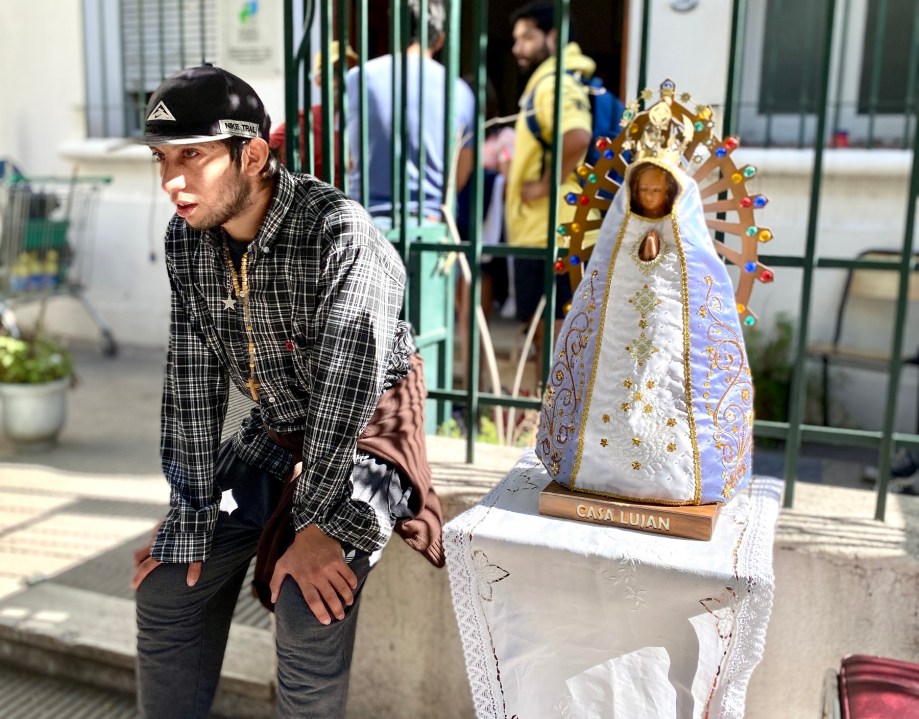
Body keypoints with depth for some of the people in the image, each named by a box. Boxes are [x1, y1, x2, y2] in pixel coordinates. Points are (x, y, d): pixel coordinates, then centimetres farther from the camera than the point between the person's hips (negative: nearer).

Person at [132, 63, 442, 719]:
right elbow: (191, 380, -6)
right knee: (166, 592, 6)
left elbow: (350, 377, -30)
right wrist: (191, 522, -6)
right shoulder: (187, 239, -7)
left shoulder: (338, 230, -27)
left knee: (311, 613, -23)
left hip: (366, 432, -6)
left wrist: (318, 524, -29)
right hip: (273, 435, 6)